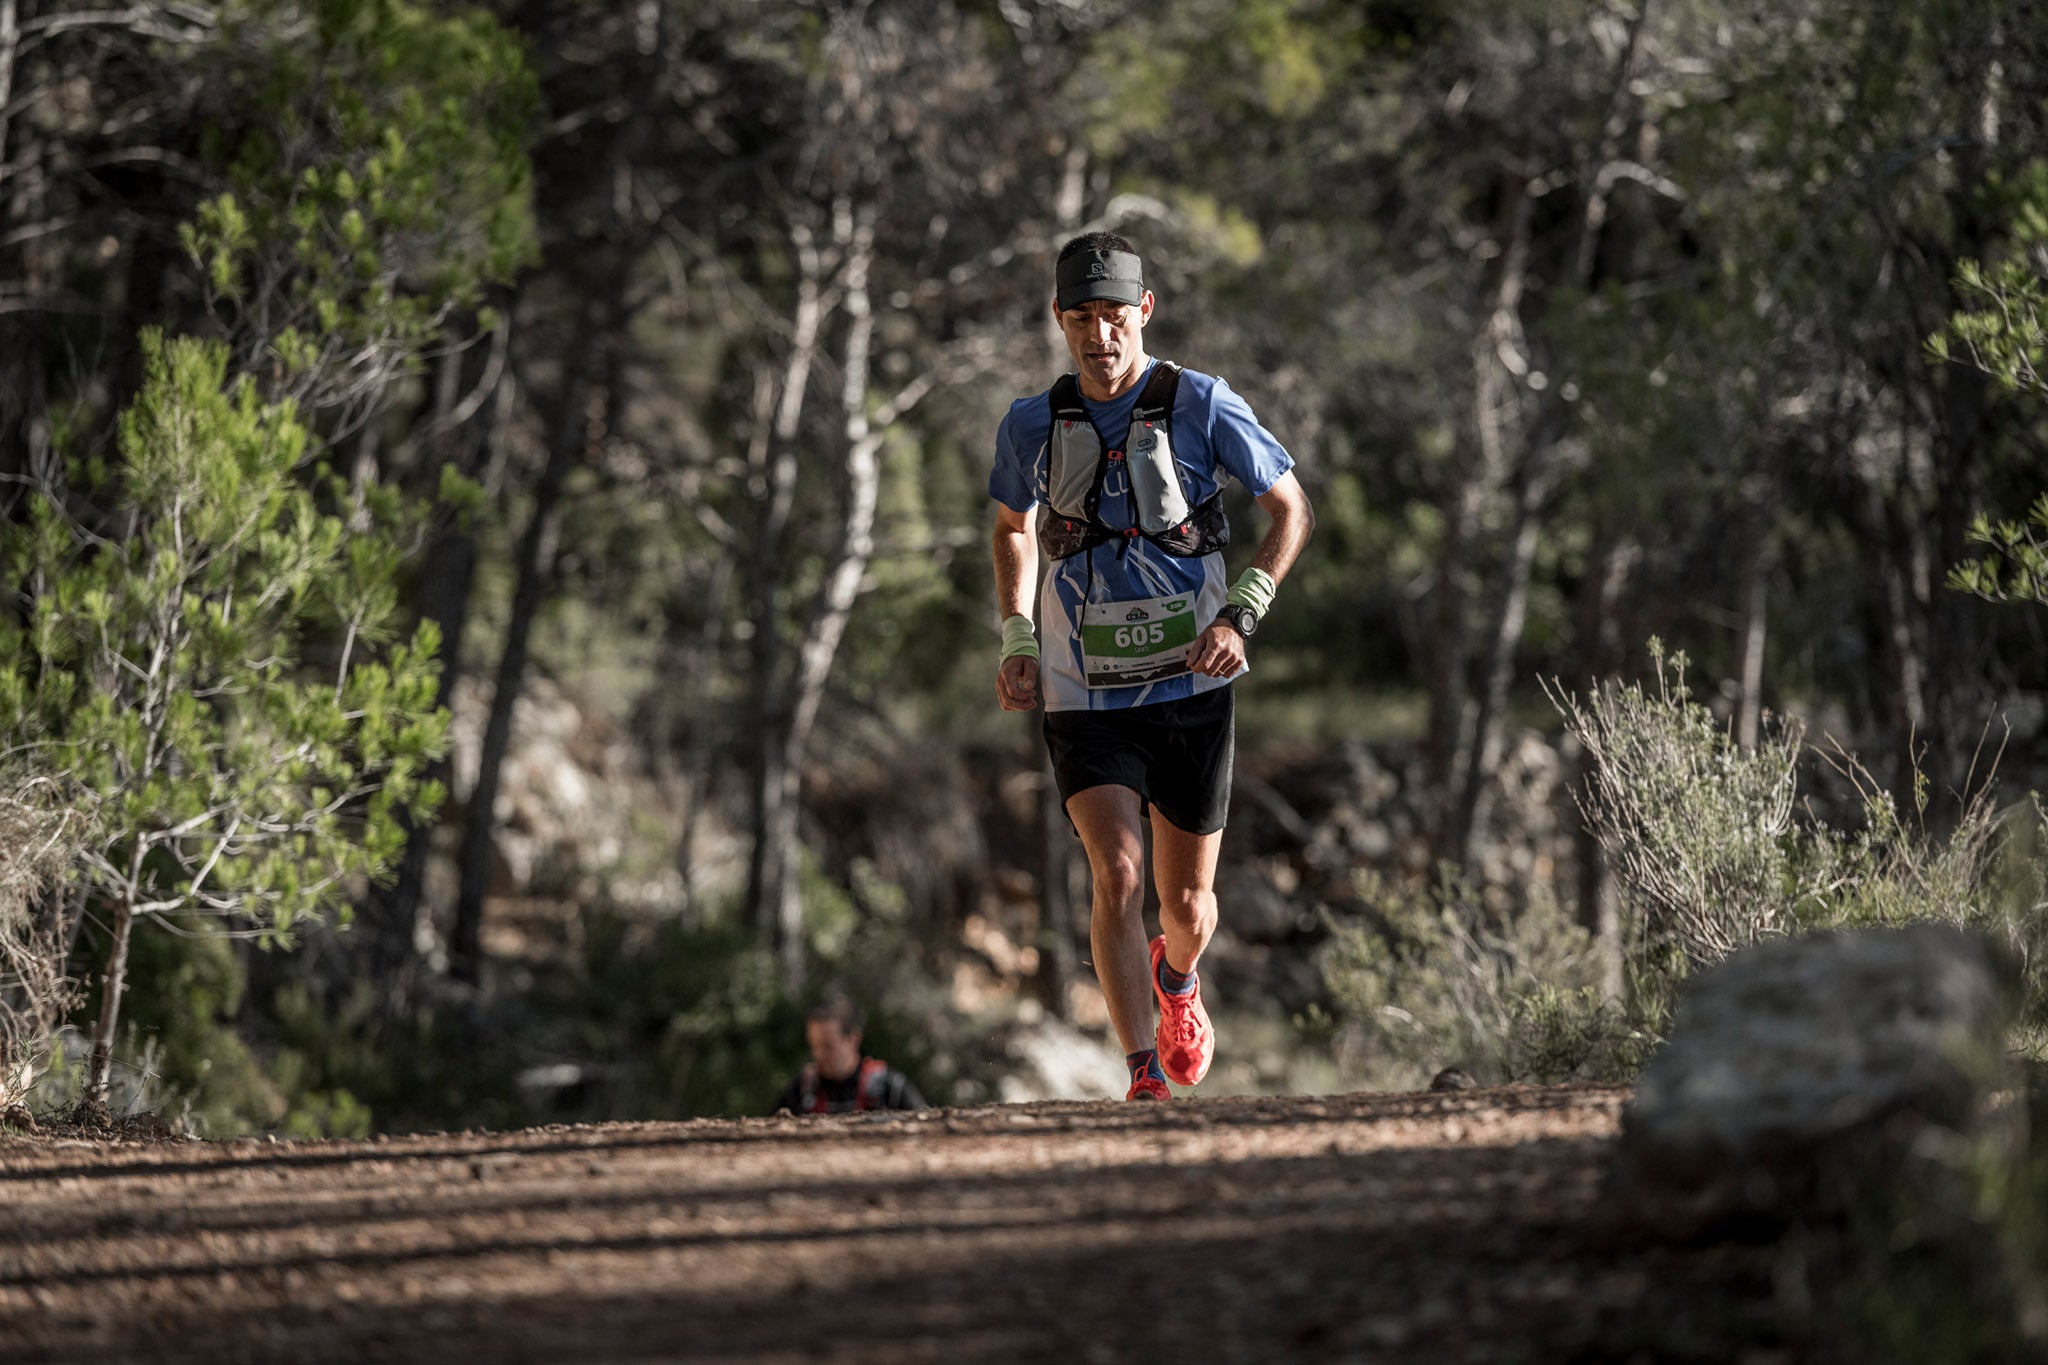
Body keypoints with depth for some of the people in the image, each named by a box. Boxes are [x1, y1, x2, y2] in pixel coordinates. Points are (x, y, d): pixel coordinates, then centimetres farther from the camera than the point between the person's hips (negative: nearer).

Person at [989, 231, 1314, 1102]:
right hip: (1083, 696, 0)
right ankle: (1144, 1078, -18)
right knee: (1116, 875, -20)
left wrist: (1240, 616, -12)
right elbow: (1014, 527, 19)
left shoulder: (1200, 406, -8)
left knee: (1187, 905, 9)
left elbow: (1291, 511, 1)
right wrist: (1017, 645, 7)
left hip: (1191, 687, 0)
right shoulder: (1031, 425, -1)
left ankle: (1176, 978, 46)